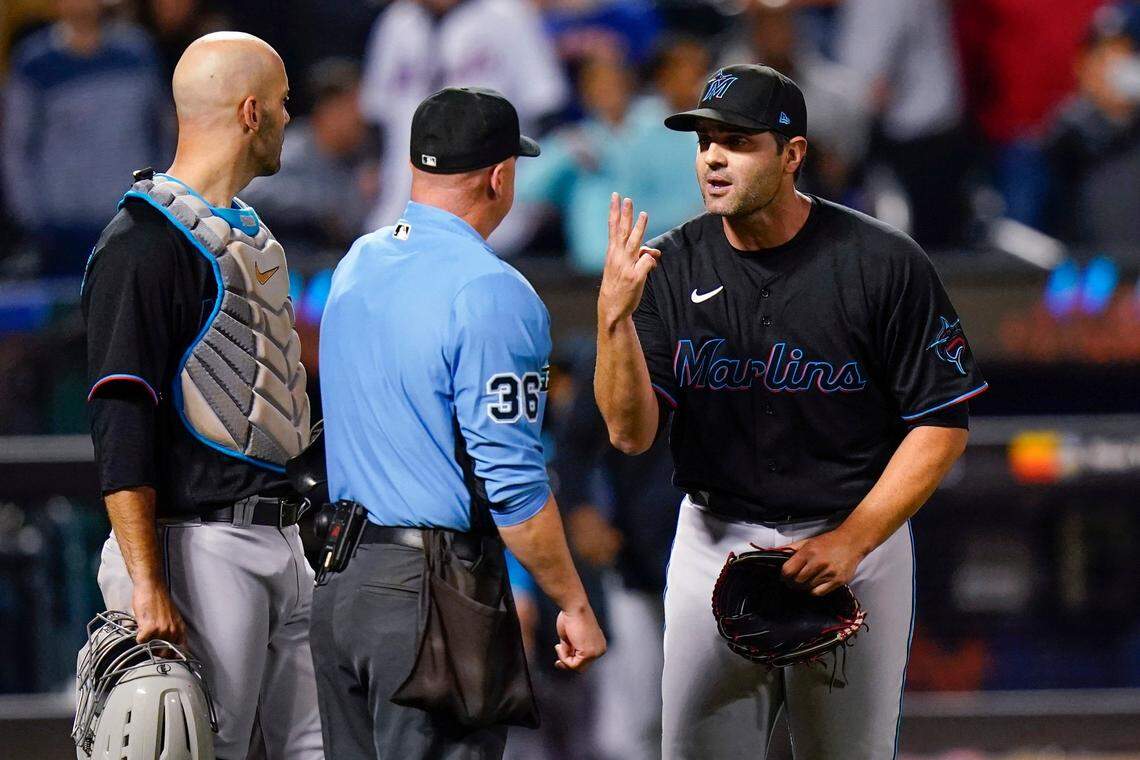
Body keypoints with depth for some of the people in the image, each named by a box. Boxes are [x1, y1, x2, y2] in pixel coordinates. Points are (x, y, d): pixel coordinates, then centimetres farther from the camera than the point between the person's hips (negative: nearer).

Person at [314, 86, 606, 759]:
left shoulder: (355, 267, 11)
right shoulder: (492, 292, -14)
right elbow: (512, 480, -17)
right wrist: (573, 604, -10)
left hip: (337, 579, 8)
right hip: (431, 589, -8)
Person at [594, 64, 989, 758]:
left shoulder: (884, 263, -10)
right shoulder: (673, 265, -3)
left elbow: (943, 423, -6)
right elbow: (632, 434, -7)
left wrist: (851, 540, -14)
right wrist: (614, 317, -23)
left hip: (859, 540, -2)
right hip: (715, 539, 2)